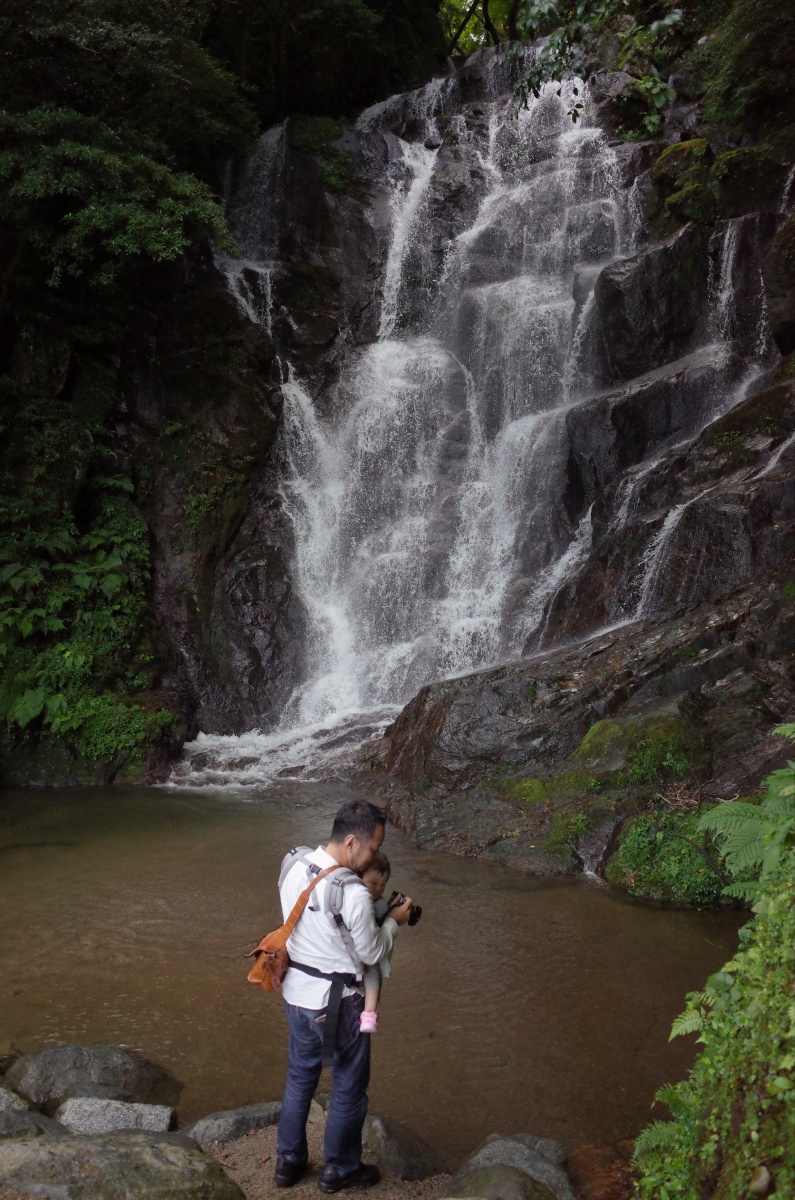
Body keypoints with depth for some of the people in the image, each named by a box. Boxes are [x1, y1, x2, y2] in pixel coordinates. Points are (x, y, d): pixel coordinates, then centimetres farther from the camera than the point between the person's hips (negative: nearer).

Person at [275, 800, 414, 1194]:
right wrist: (394, 921, 1)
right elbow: (372, 953, -16)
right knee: (349, 1087, 16)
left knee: (299, 1077, 25)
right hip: (335, 1002, -7)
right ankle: (339, 1169, 33)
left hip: (295, 992, 7)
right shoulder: (354, 894, -30)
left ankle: (288, 1162, 39)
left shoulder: (294, 868, -7)